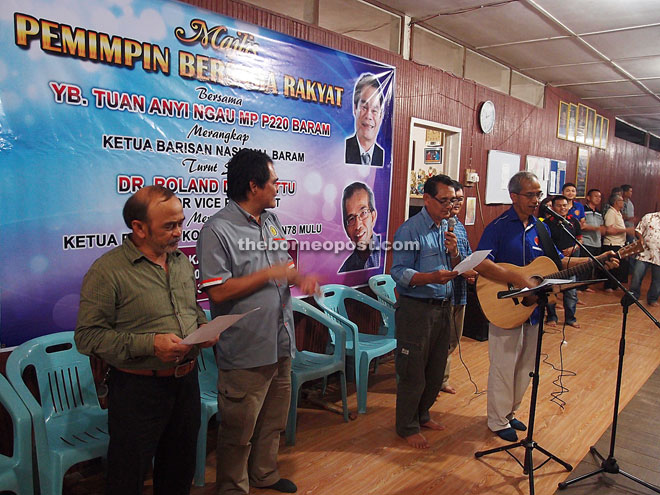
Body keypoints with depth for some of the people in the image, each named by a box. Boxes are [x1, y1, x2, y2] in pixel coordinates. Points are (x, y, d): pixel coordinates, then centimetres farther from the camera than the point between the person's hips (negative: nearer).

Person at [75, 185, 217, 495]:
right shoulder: (108, 270, -15)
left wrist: (204, 327, -2)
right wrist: (149, 344, -26)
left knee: (181, 468, 22)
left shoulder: (182, 261, 6)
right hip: (138, 387, -6)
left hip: (186, 380, 6)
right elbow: (88, 336, -17)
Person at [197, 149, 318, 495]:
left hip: (279, 344, 8)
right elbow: (218, 292, -21)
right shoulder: (218, 229, -17)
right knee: (239, 430, 9)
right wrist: (271, 274, -20)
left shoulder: (272, 221, 8)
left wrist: (300, 278, -3)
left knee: (273, 420, 24)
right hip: (245, 352, -8)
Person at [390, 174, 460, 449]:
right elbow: (398, 272, -17)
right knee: (413, 371, 3)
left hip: (443, 306, 7)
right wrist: (432, 277, -31)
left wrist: (454, 253, -8)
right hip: (416, 309, -7)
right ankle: (407, 427, 20)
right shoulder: (410, 230, -12)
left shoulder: (450, 229, 10)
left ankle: (422, 414, 37)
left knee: (436, 369, 17)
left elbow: (457, 270, 13)